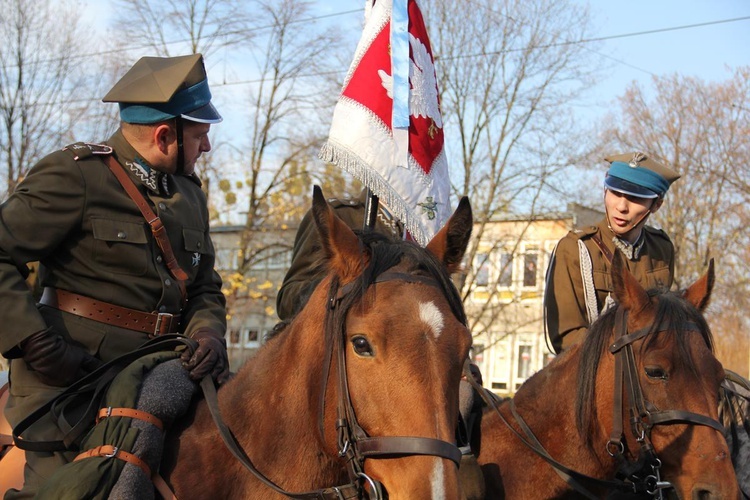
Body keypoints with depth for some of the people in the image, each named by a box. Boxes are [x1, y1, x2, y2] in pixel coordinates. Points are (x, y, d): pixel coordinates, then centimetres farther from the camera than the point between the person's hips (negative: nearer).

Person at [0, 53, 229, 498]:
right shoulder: (75, 176, -6)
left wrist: (208, 334, -5)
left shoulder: (190, 194, 17)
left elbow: (205, 290, 18)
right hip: (69, 378, -7)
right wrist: (38, 345, -19)